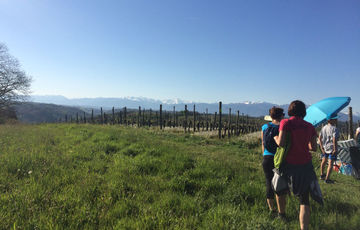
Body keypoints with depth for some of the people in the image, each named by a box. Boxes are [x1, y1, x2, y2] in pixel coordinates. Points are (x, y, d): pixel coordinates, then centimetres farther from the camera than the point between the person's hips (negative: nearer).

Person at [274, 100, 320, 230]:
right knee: (304, 201, 9)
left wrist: (275, 138, 4)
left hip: (290, 165, -2)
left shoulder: (285, 122, -8)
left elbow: (281, 143, -17)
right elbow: (314, 148, 7)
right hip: (305, 166, 3)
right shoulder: (310, 126, 3)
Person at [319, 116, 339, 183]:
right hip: (332, 148, -7)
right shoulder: (334, 129, -15)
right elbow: (334, 140, -23)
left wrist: (321, 148, 10)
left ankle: (322, 175, 36)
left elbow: (320, 138, 6)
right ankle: (327, 179, -2)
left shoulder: (323, 128, 6)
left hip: (324, 148, 7)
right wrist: (335, 149, -18)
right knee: (330, 164, -3)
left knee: (324, 161, 23)